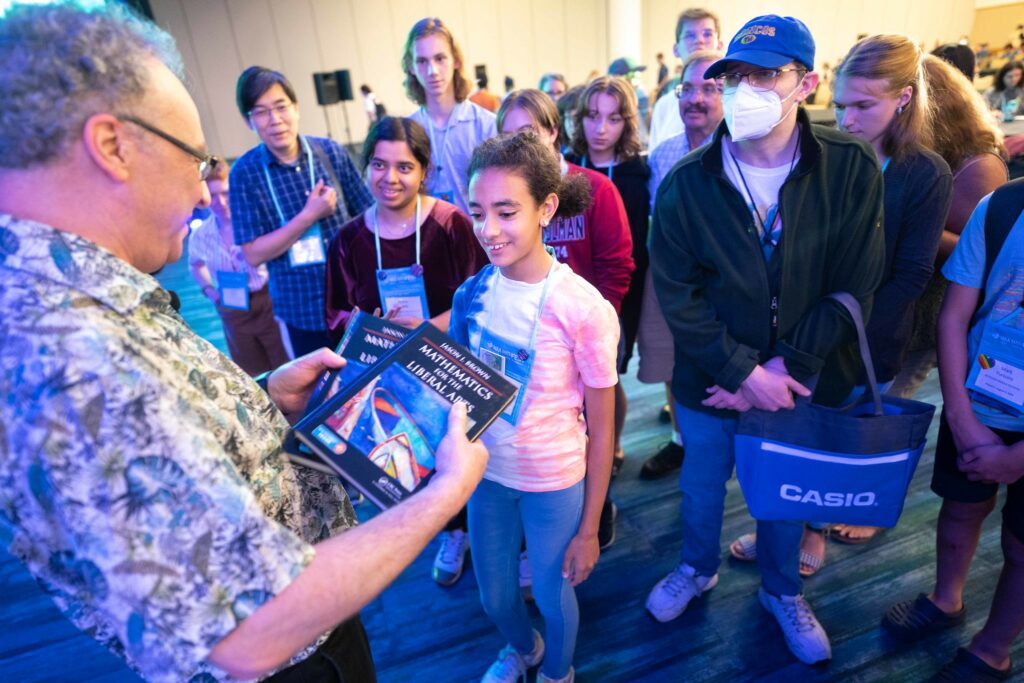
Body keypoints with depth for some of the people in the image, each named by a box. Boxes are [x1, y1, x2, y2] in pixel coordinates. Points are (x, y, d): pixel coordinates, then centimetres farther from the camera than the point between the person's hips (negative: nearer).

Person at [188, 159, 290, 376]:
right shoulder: (200, 235, 1)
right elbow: (195, 264, 22)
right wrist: (207, 289, 8)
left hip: (268, 303, -3)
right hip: (233, 313, 4)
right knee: (255, 378, 17)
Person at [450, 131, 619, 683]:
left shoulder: (583, 309, -22)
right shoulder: (472, 294, -10)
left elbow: (601, 429, -12)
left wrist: (588, 528, -7)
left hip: (554, 485, -4)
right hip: (487, 472, 4)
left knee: (553, 596, 17)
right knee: (494, 596, 23)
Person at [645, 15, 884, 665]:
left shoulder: (852, 168, -11)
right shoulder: (686, 184, -12)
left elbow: (853, 288, -9)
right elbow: (678, 296, -13)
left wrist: (785, 368, -16)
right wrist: (743, 373, -17)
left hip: (799, 380, 1)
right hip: (709, 381, 0)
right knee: (702, 484, 19)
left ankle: (782, 590, 49)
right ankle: (698, 568, 50)